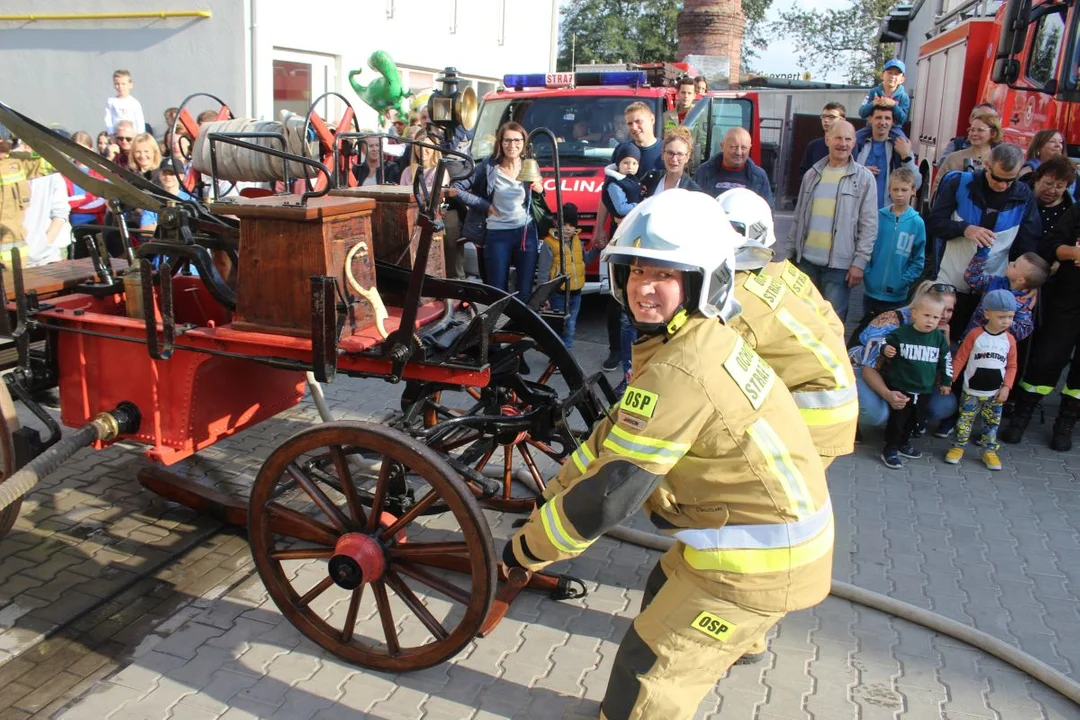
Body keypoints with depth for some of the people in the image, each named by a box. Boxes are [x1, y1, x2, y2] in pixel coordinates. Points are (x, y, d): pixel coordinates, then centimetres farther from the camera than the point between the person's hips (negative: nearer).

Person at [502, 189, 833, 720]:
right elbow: (618, 434, 7)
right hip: (775, 523, 10)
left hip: (760, 558, -10)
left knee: (650, 674, -3)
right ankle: (737, 639, 63)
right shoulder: (701, 338, 1)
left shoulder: (679, 371, -30)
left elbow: (610, 494, -27)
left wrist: (528, 548, -14)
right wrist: (550, 497, 6)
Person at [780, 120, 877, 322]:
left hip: (839, 264, -4)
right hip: (807, 260, 4)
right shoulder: (812, 174, 10)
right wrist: (787, 253, 11)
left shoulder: (864, 178, -2)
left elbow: (869, 225, -4)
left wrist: (860, 262, -10)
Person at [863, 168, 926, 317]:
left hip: (898, 295, -1)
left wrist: (903, 281, -11)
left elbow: (918, 260, -2)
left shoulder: (917, 223, -4)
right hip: (872, 290, 1)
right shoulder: (878, 216, -2)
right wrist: (867, 274, -7)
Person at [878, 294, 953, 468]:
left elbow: (946, 360, 10)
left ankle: (904, 443, 37)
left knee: (916, 418, 18)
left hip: (924, 390, 4)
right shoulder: (900, 334, -12)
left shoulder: (939, 338, 0)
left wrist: (946, 382, 14)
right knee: (897, 418, 1)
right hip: (900, 387, -4)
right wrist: (885, 350, -25)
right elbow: (885, 344, -1)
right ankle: (890, 449, 12)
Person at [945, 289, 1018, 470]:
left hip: (995, 394, 3)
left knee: (992, 423, 11)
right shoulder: (974, 335, -11)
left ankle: (989, 451, 23)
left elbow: (1012, 366, 4)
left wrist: (1006, 387, -6)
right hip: (971, 392, -3)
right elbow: (960, 359, -8)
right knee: (965, 420, 5)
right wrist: (948, 380, -11)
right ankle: (958, 447, 19)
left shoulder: (1009, 339, -1)